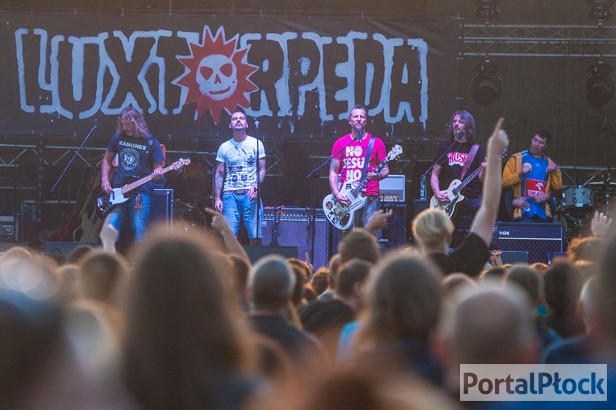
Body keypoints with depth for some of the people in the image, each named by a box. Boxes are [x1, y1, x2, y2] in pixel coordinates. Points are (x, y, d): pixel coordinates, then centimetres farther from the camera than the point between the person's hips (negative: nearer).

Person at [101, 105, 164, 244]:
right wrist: (105, 181, 6)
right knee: (111, 224, -9)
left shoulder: (151, 142, -1)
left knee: (139, 230, -12)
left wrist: (158, 174, -21)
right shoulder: (118, 138, 9)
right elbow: (107, 160, 20)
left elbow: (158, 168, 3)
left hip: (141, 192, -3)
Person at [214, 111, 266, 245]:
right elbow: (219, 174, 12)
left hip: (250, 194, -1)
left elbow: (262, 170, 6)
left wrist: (256, 186, -13)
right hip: (230, 195, 1)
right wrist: (217, 198, 4)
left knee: (255, 236, -6)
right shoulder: (224, 147, 11)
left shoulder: (256, 144, 6)